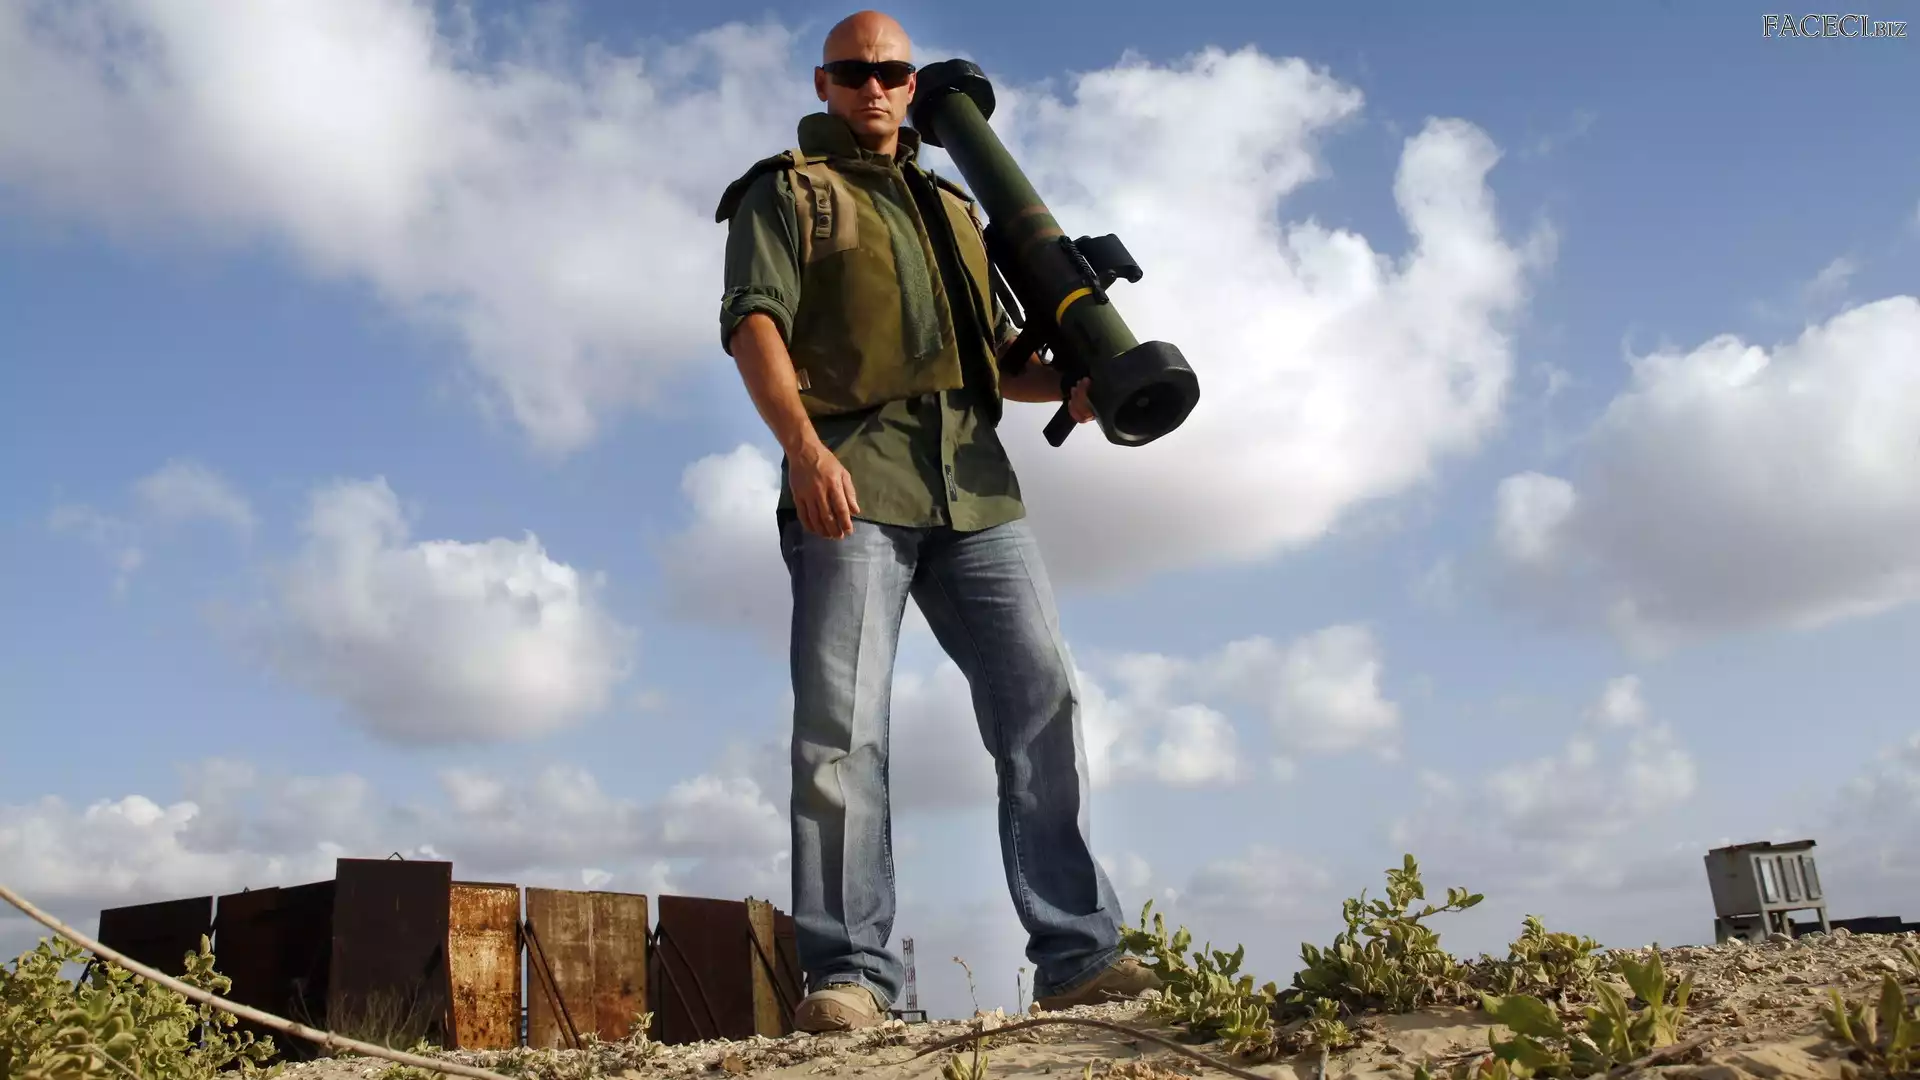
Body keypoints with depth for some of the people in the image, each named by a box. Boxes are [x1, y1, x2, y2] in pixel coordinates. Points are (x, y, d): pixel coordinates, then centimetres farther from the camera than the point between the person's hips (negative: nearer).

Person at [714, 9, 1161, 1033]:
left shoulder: (951, 208, 28)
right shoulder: (787, 192, 12)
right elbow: (754, 324, -5)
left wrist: (1068, 383, 6)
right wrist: (803, 446, -22)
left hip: (973, 482, 5)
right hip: (851, 479, -5)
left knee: (1042, 700, -2)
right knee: (842, 725, -10)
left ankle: (1077, 951, 3)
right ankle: (849, 972, -5)